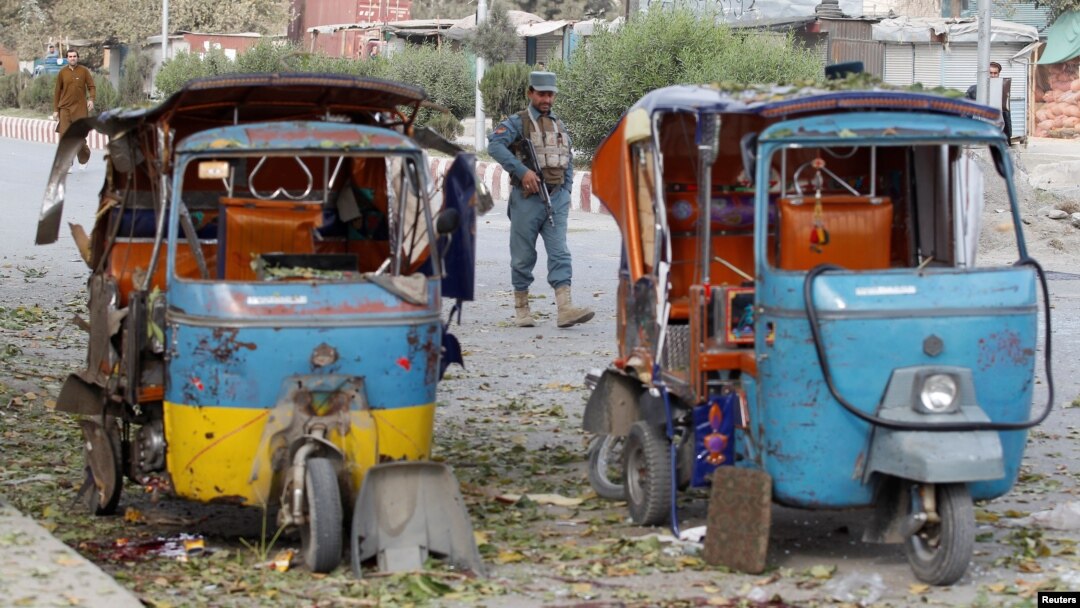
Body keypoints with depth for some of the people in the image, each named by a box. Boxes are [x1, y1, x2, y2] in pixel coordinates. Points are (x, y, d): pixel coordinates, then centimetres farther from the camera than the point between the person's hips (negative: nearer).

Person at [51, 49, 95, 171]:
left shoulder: (84, 71, 2)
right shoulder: (62, 73, 6)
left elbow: (91, 87, 2)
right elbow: (57, 92, 10)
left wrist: (91, 99, -17)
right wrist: (55, 110, 7)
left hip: (80, 109, -1)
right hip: (65, 108, 1)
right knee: (65, 136, -7)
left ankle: (84, 159, 28)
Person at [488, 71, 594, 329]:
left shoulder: (559, 126, 16)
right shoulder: (518, 123, -2)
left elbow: (568, 161, 23)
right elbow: (495, 144, -19)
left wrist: (566, 191, 10)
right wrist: (522, 170, -25)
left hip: (557, 197, 4)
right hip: (527, 198, -4)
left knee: (559, 252, -8)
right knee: (523, 256, 4)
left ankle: (565, 309, -17)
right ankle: (521, 308, 16)